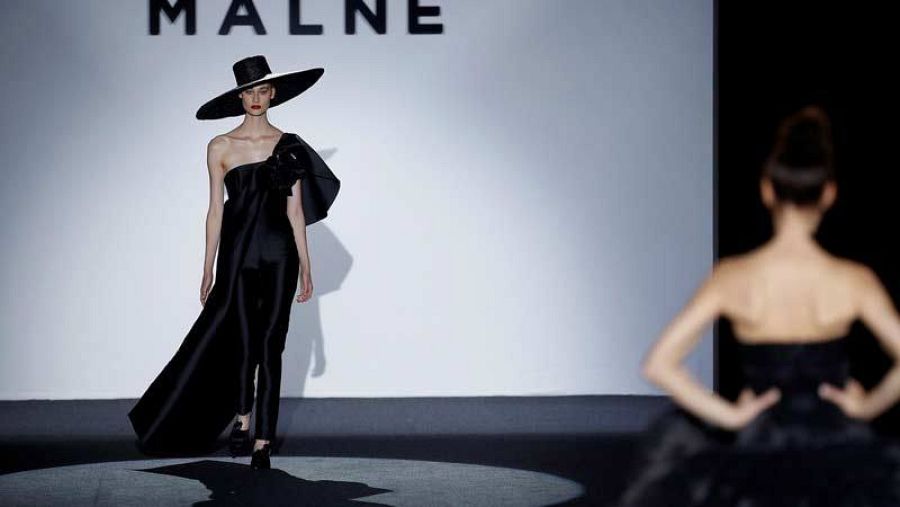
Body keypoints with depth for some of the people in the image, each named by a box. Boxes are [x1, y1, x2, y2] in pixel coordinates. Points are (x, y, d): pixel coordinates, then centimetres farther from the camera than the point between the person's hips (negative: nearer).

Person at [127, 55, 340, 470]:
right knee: (244, 343, -4)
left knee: (270, 346, -2)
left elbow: (295, 210, 6)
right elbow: (216, 210, 5)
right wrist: (208, 269, 3)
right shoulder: (221, 148, 3)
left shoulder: (288, 147, 5)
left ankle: (263, 441, 0)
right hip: (238, 254, 0)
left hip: (279, 254, 0)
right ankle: (242, 420, 20)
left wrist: (305, 267, 3)